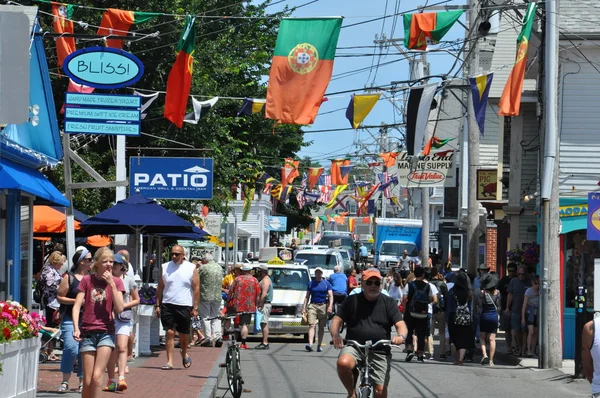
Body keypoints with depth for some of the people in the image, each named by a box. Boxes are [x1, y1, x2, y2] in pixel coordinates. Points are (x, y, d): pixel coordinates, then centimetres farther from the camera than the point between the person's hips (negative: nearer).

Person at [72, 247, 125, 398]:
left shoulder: (116, 282, 3)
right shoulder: (87, 280, 4)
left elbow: (119, 309, -7)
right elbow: (77, 306, -1)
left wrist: (112, 284, -11)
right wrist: (76, 328, -15)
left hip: (106, 333, -1)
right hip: (87, 333, 1)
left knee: (97, 377, -14)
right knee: (87, 380, 0)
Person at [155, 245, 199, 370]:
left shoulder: (191, 268, 1)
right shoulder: (165, 267, 7)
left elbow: (196, 288, 0)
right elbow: (160, 287, 10)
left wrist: (195, 308, -5)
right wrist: (157, 305, 3)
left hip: (184, 306, -1)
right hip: (167, 305, 1)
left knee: (184, 334, 9)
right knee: (170, 333, -6)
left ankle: (184, 354, 36)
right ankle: (169, 361, -5)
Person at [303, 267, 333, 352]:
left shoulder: (326, 284, 8)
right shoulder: (311, 283, 12)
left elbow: (331, 296, 2)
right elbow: (307, 296, 16)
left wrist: (330, 306, -13)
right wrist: (304, 307, 7)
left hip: (323, 306, 0)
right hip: (312, 305, 0)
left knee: (321, 327, 6)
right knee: (312, 325, -15)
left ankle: (319, 345, 14)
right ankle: (310, 344, -27)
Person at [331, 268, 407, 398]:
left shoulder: (389, 303, 6)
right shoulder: (352, 301, 7)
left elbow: (400, 324, -1)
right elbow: (337, 320, 3)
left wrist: (401, 336, -25)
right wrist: (335, 335, -19)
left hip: (380, 352, 0)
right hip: (354, 347, 0)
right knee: (343, 363, -33)